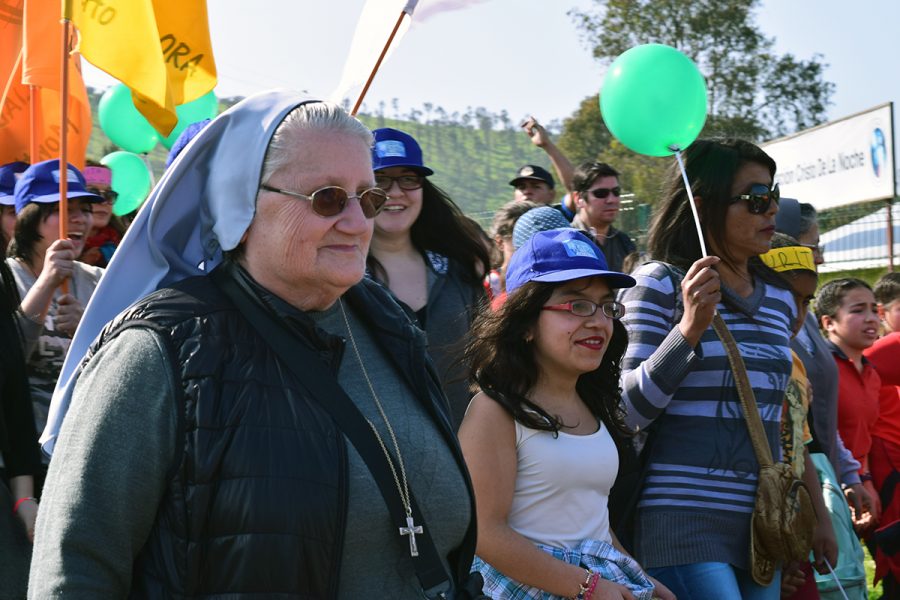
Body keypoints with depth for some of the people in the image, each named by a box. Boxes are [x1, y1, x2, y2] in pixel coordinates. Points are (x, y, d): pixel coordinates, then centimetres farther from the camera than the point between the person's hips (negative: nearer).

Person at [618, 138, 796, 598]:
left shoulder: (780, 298, 13)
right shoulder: (659, 284, -6)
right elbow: (627, 411, -12)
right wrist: (689, 328, -23)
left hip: (761, 525, 7)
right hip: (684, 521, -6)